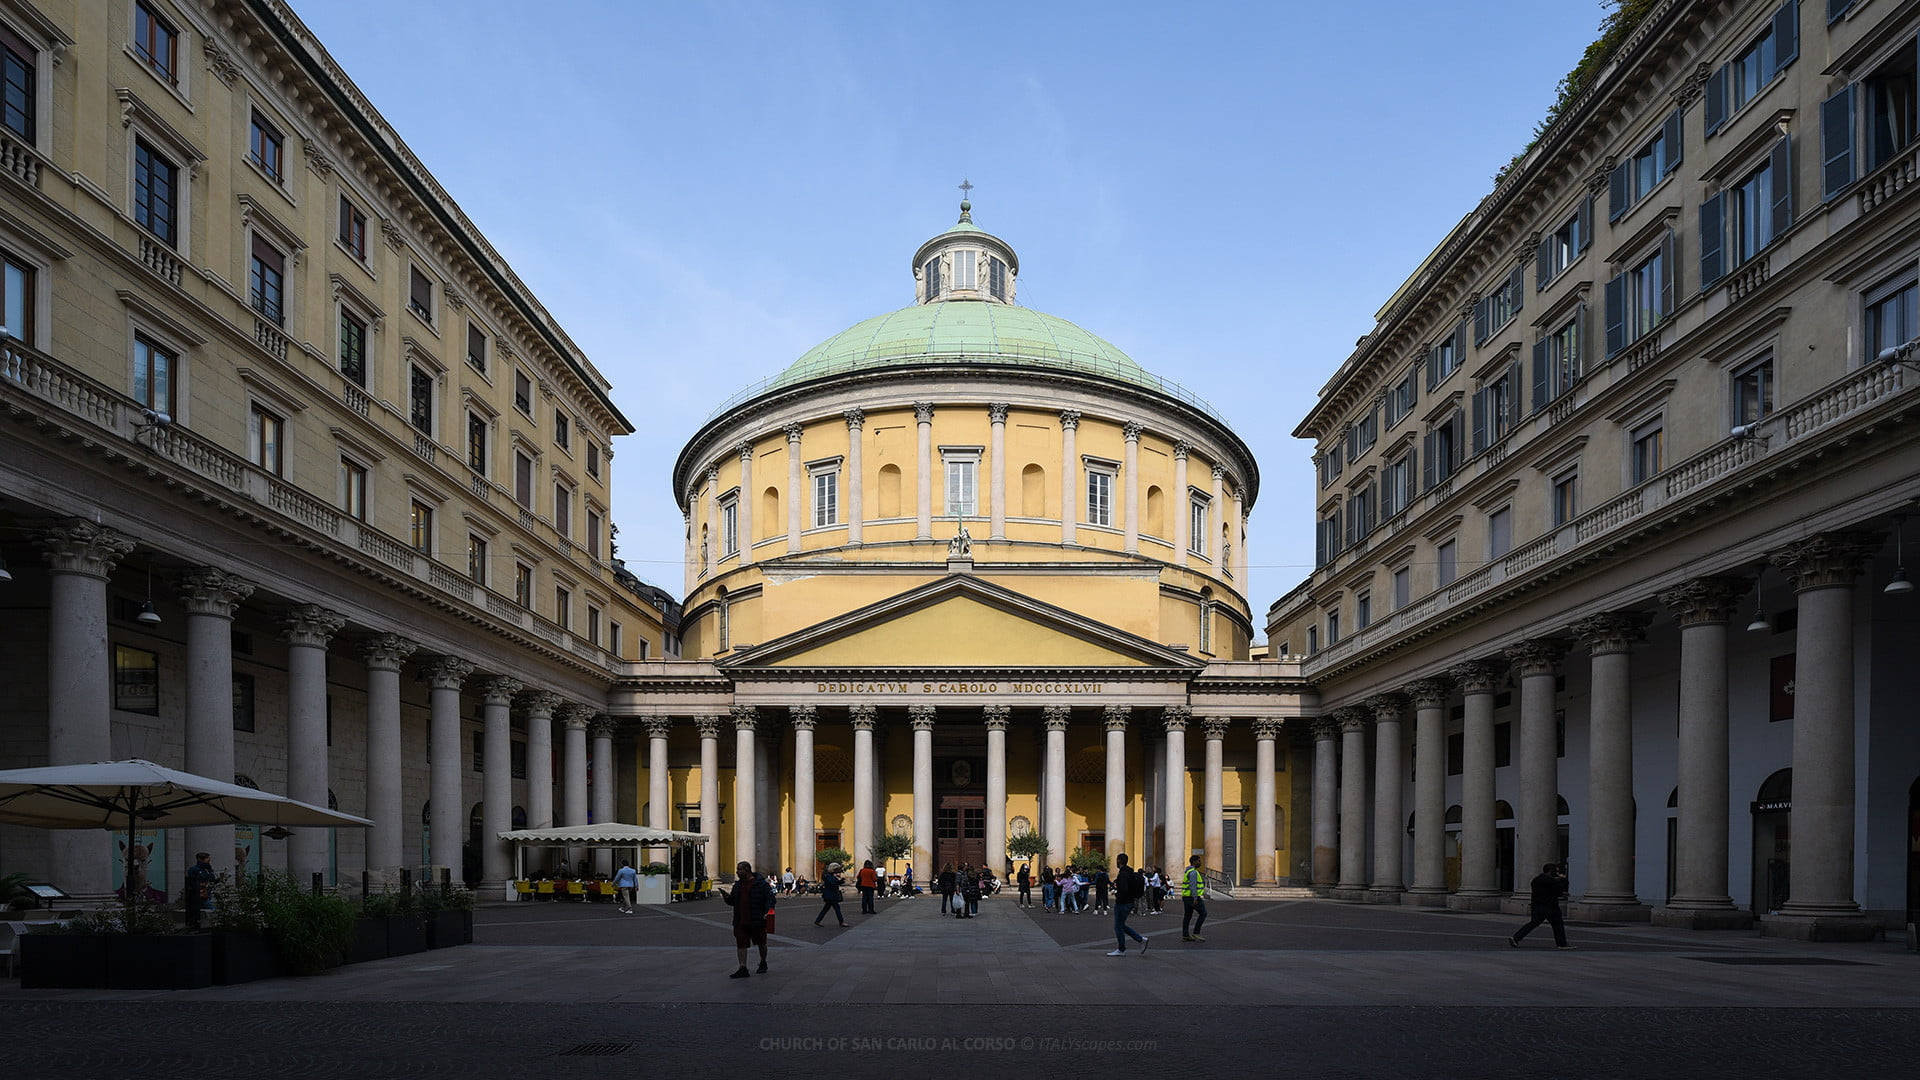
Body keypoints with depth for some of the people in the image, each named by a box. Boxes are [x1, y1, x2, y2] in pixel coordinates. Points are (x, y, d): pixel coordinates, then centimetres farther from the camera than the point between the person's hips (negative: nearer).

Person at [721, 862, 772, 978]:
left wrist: (767, 911, -26)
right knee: (741, 944, -1)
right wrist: (727, 897, -5)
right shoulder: (738, 884, 11)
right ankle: (743, 969, 3)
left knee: (761, 943, 12)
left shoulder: (761, 883, -9)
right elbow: (732, 901, 16)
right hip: (740, 922, 5)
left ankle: (763, 963, 33)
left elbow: (770, 898, -12)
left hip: (757, 921, -5)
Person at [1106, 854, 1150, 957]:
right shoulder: (1131, 873, 10)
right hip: (1130, 902, 10)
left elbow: (1124, 890, -32)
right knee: (1121, 925, 17)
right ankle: (1141, 939, 11)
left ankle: (1121, 950, 12)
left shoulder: (1123, 874, -21)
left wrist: (1117, 898, -14)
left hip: (1122, 903, -10)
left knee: (1118, 926, 3)